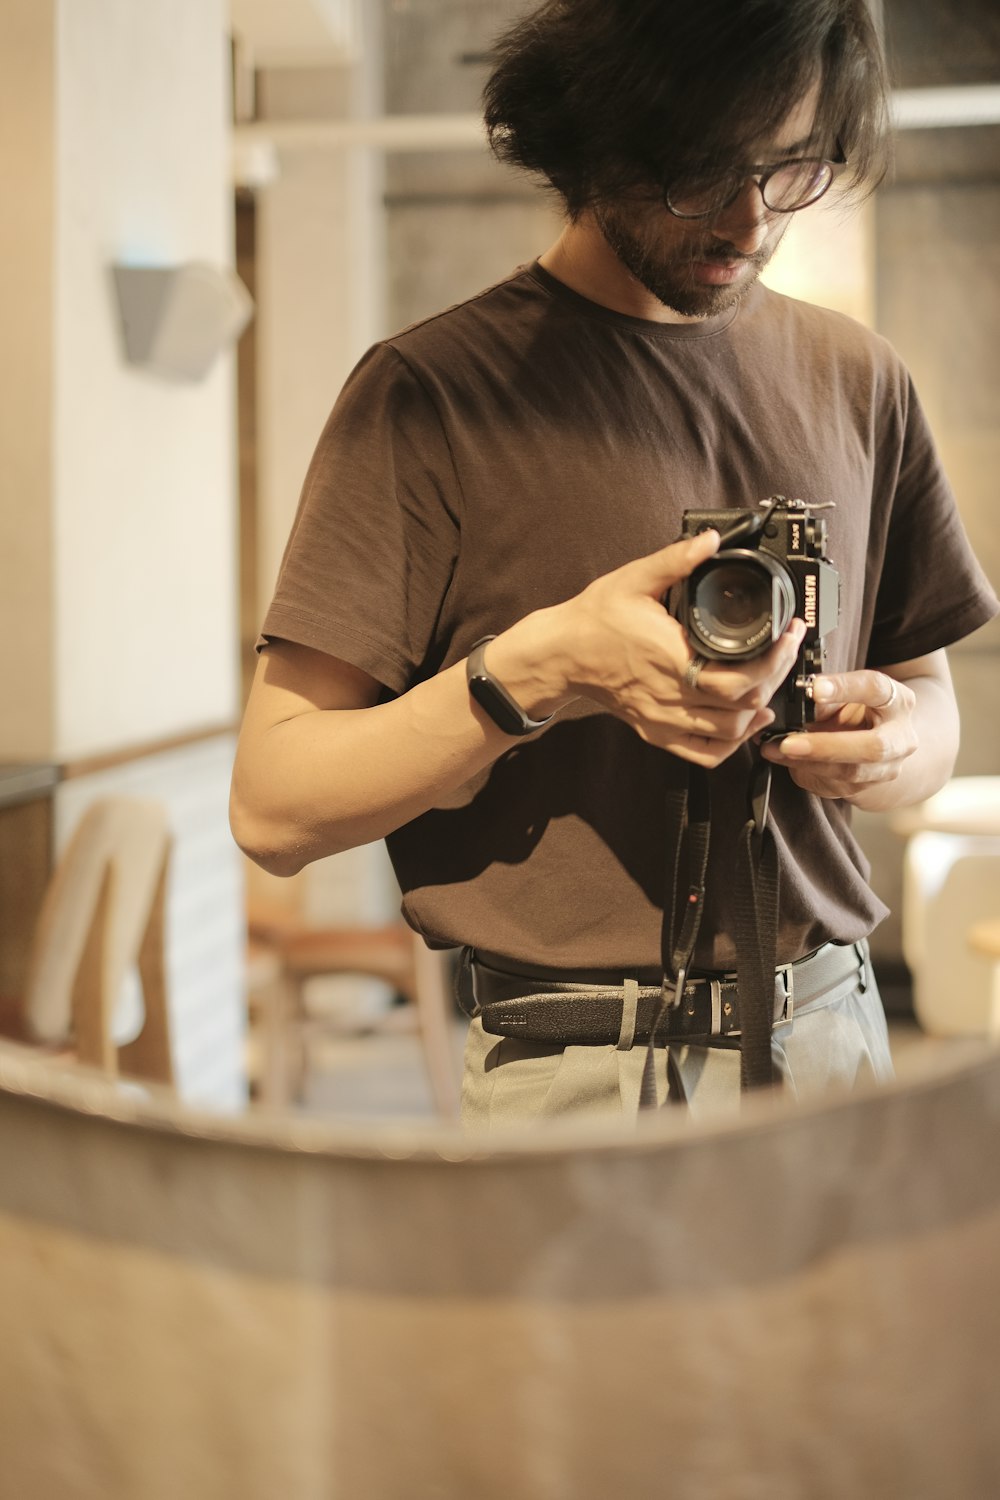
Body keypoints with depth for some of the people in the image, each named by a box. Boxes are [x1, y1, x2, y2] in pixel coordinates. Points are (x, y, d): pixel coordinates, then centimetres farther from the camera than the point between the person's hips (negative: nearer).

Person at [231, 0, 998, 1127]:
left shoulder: (855, 379, 8)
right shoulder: (432, 392, -8)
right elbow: (273, 805, -11)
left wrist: (893, 746, -8)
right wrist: (536, 673, -24)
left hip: (837, 1038, 5)